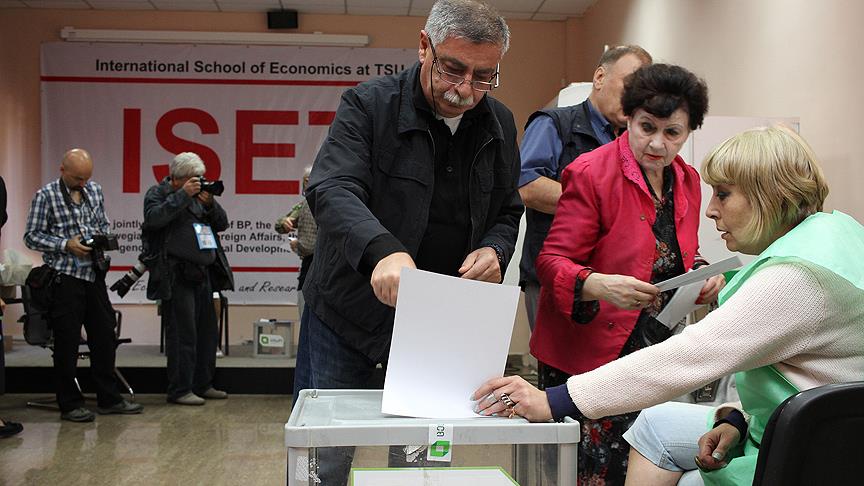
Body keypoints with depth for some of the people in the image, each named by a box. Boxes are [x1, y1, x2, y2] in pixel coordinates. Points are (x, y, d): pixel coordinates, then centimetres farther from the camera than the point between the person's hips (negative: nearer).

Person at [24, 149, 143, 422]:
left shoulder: (95, 190, 10)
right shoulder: (46, 196, -6)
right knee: (67, 341, 1)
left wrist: (102, 238, -2)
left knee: (105, 335, 9)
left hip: (94, 274, 6)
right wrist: (66, 244, -16)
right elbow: (32, 237, -5)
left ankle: (109, 399, 19)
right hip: (64, 277, -6)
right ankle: (70, 404, 12)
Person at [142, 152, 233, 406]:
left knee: (208, 332, 10)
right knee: (182, 334, -8)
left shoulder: (199, 194, 18)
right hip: (176, 277, -7)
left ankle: (202, 385, 20)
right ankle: (179, 390, -1)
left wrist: (210, 204, -5)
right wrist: (183, 195, -17)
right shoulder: (157, 193, 2)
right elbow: (154, 218, -18)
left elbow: (222, 224, 13)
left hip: (203, 274, 7)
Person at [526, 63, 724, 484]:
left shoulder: (688, 180, 9)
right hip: (588, 356, -5)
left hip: (657, 356, 6)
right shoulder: (591, 173, -11)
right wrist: (599, 285, -33)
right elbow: (552, 262, -13)